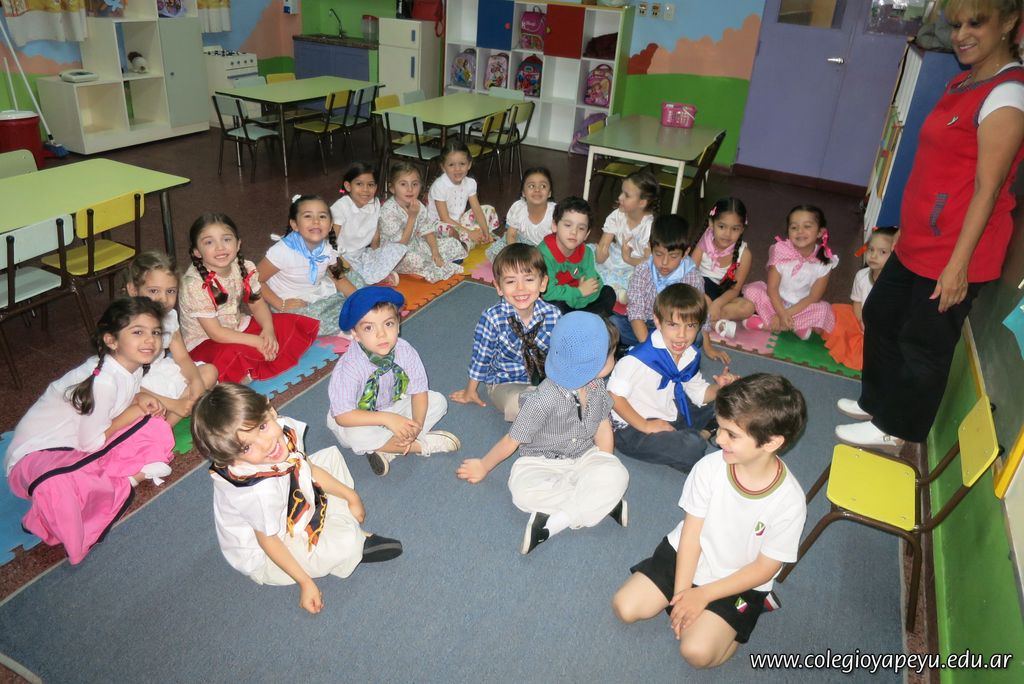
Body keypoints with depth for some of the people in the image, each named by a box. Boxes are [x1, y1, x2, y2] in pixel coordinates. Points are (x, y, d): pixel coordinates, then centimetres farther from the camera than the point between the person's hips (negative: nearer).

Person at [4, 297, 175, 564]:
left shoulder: (133, 366, -4)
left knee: (156, 427, -7)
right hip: (38, 452, -9)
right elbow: (90, 443, -21)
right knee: (54, 485, -42)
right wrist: (135, 410, -12)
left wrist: (141, 398, -8)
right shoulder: (103, 380, -28)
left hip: (86, 444, 9)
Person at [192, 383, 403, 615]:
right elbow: (268, 541, -25)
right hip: (262, 557, -8)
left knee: (331, 455, 13)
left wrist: (350, 495, 4)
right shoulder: (259, 492, -42)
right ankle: (356, 544, 8)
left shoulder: (284, 429, -23)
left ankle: (338, 526, 5)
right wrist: (305, 583, -17)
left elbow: (308, 468, -2)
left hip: (291, 512, 8)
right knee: (348, 541, -27)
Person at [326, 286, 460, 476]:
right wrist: (387, 419, -39)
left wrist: (417, 424, -31)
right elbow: (343, 416, -32)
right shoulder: (349, 367, -33)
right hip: (360, 419, -4)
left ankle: (386, 449, -15)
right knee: (354, 436, -38)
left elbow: (419, 391, -13)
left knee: (438, 402, -9)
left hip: (394, 406, 5)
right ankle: (423, 444, -18)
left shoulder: (405, 351, -22)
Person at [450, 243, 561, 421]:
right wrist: (470, 391, 7)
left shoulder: (553, 314, -14)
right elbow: (481, 356, -6)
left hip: (546, 378, 3)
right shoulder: (492, 318, -21)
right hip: (506, 384, -3)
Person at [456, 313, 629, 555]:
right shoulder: (545, 400, -25)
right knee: (522, 489, -36)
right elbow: (512, 440, -12)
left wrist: (603, 466, -6)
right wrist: (483, 467, 0)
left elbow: (603, 428, 5)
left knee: (616, 476, -30)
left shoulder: (597, 385, -6)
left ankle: (552, 522, -26)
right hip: (542, 463, -4)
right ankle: (604, 502, -28)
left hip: (585, 457, 4)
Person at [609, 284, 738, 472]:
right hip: (633, 428, -8)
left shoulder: (691, 355, -2)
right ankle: (701, 437, 0)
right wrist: (645, 426, -22)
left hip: (670, 416, 9)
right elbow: (613, 395, -25)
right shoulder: (639, 358, -29)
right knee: (691, 448, -30)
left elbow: (699, 393, 10)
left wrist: (719, 387, -11)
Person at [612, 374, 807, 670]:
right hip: (686, 553, 3)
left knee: (697, 652, -19)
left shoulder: (788, 501, -24)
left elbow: (765, 568, -14)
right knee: (625, 606, -8)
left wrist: (703, 594, -17)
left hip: (739, 579, -2)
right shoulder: (710, 467, -19)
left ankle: (750, 607, 6)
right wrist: (681, 592, -16)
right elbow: (691, 531, -11)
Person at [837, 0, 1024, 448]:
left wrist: (958, 264, -21)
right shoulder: (964, 83, 11)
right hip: (919, 240, 10)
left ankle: (894, 430, 24)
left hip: (954, 252, -10)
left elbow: (987, 189, -20)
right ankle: (877, 403, 40)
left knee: (925, 344, 6)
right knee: (880, 315, 21)